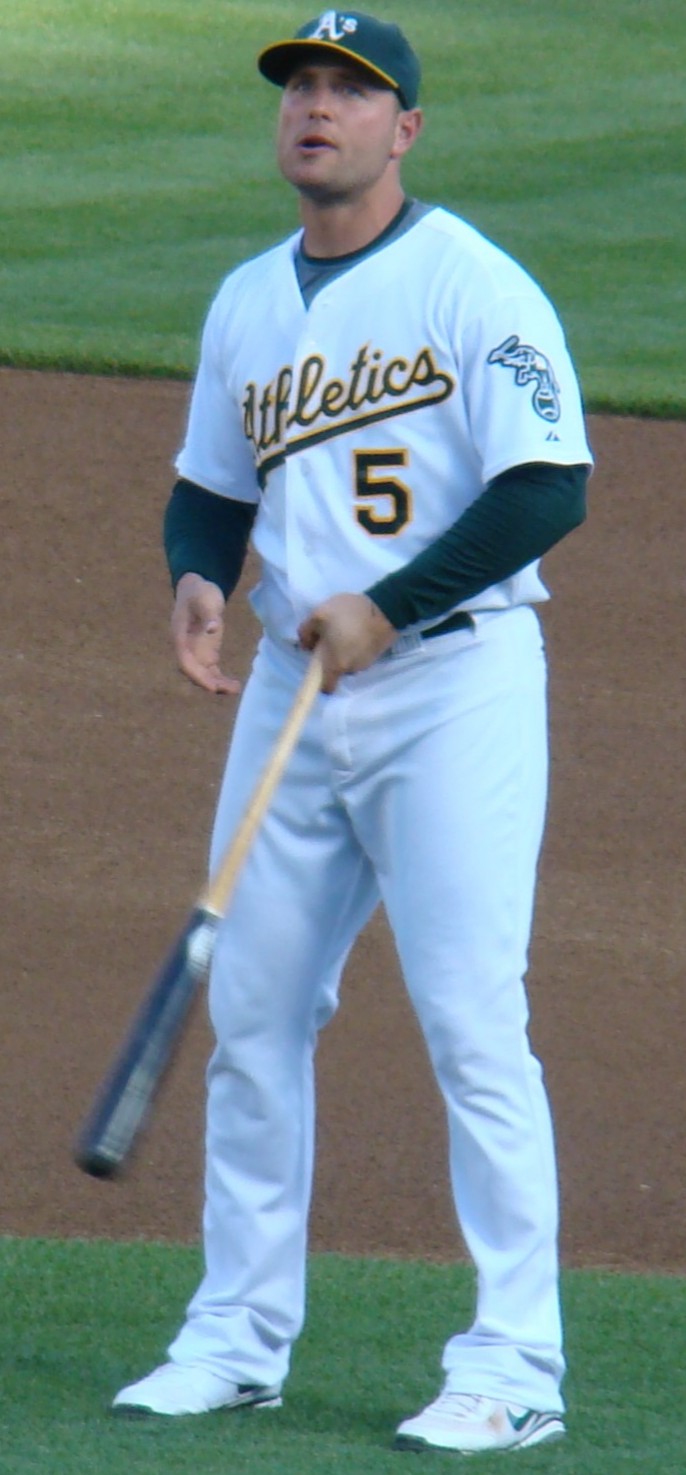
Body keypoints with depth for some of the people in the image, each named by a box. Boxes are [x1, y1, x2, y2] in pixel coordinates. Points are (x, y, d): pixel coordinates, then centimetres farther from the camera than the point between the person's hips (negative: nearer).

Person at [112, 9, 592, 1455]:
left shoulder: (476, 287, -7)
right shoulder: (248, 303, 14)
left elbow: (551, 487, -14)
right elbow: (210, 486, 23)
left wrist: (386, 608, -18)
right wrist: (197, 576, 0)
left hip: (454, 679, -7)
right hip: (294, 685, 7)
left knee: (470, 1017, -11)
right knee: (252, 1011, 6)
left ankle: (516, 1366, -8)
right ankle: (239, 1337, 15)